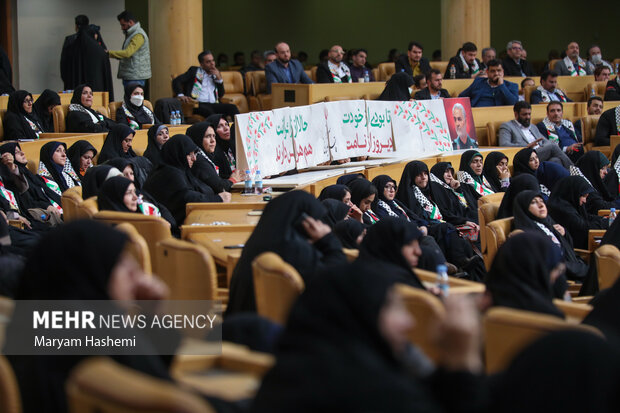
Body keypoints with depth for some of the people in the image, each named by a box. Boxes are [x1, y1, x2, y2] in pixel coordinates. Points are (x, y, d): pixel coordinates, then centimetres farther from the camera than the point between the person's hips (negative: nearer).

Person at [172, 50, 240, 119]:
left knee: (232, 107, -24)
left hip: (213, 104, 4)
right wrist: (180, 95, -11)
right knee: (208, 111, -39)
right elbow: (176, 81, 7)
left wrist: (219, 79, 7)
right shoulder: (194, 71, 14)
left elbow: (221, 95, 21)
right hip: (198, 105, -4)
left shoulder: (215, 75, 23)